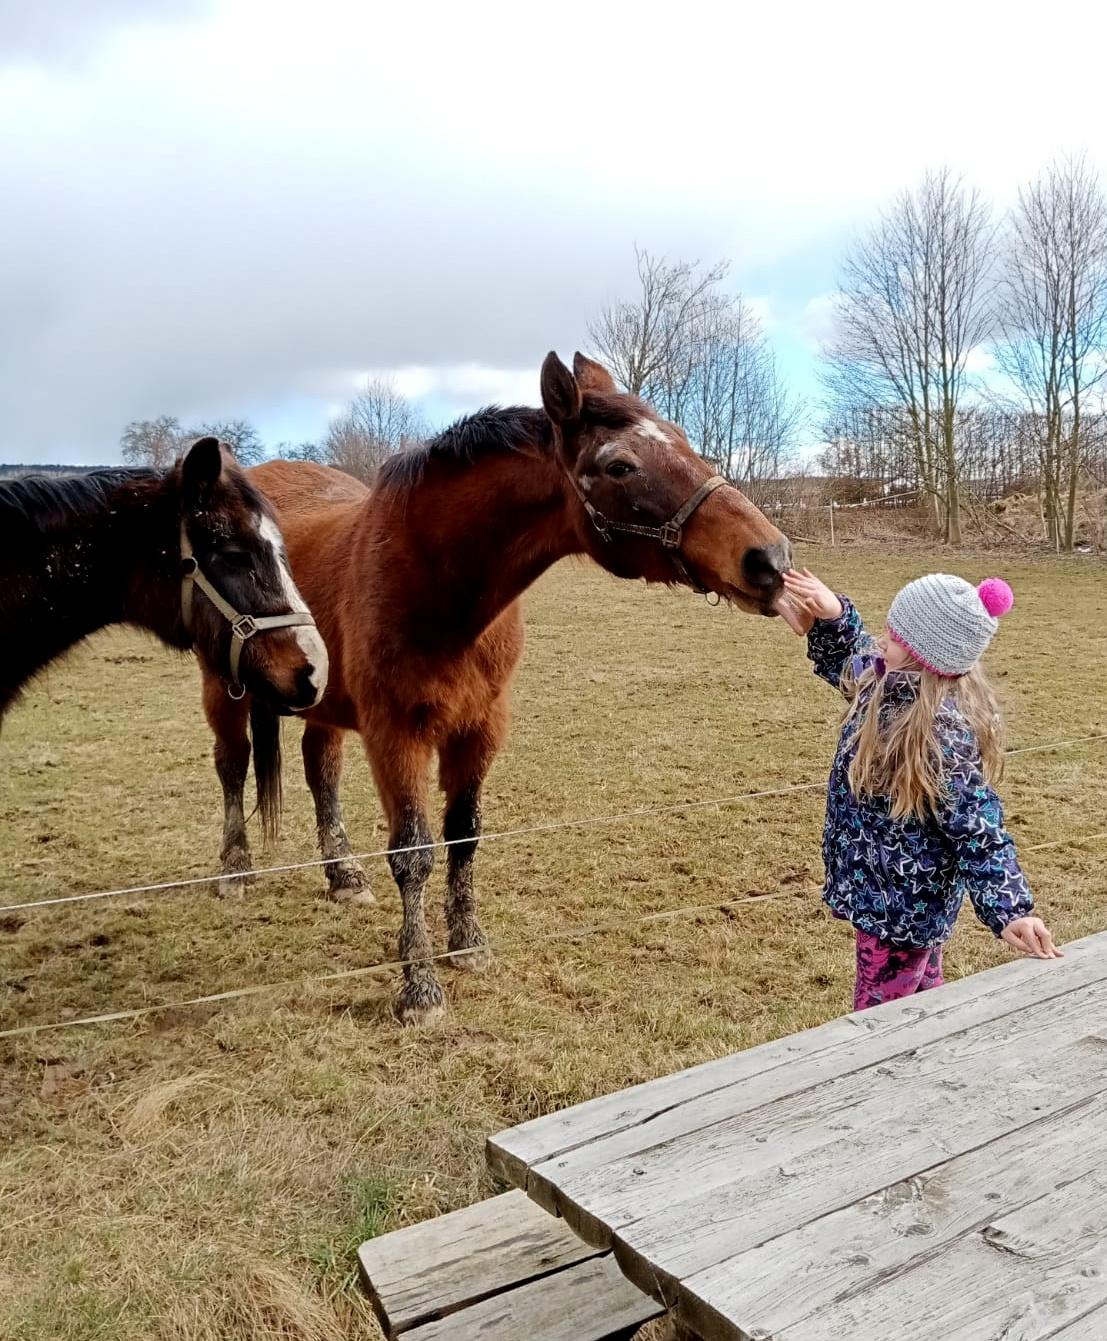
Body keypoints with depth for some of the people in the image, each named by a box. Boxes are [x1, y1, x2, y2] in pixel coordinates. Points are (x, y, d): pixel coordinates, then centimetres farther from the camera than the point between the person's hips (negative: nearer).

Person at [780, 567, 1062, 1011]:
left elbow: (980, 834, -27)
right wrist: (832, 616, -3)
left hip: (899, 907, -9)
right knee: (923, 1000, 28)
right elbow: (845, 662, 15)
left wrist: (1010, 911, -36)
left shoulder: (941, 734, -32)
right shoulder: (897, 686, -6)